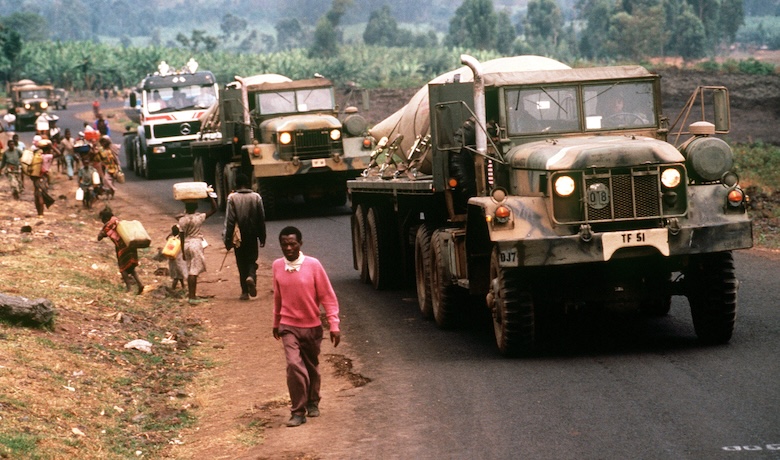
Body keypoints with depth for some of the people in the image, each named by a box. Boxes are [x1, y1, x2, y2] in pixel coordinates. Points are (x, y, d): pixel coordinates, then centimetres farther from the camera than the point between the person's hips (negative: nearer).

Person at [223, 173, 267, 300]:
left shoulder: (232, 198, -8)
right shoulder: (256, 197, -2)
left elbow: (229, 220, -10)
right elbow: (261, 219, 2)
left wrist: (227, 239, -5)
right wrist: (262, 237, 10)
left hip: (238, 236, -1)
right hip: (252, 235, 1)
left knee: (241, 263, 9)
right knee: (252, 259, 12)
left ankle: (245, 291, 7)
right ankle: (251, 276, -19)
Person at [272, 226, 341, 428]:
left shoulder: (313, 265, -12)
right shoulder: (277, 266, -3)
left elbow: (328, 296, -9)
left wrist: (334, 325, -14)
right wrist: (276, 322, 20)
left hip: (312, 326, 0)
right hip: (289, 326, 0)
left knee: (312, 366, 15)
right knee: (294, 365, -17)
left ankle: (313, 403, 38)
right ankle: (298, 411, -9)